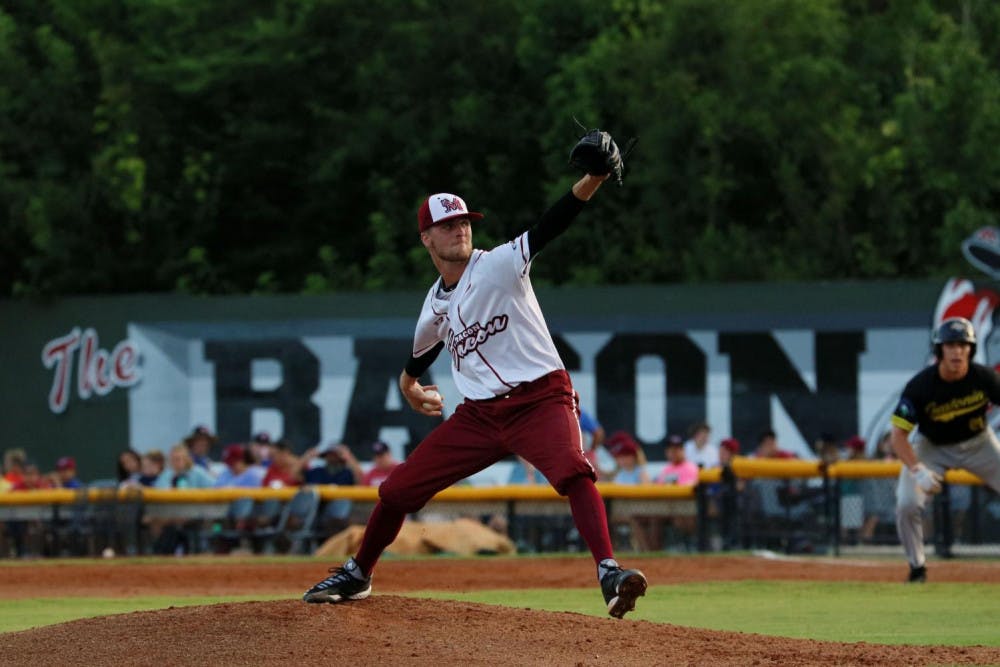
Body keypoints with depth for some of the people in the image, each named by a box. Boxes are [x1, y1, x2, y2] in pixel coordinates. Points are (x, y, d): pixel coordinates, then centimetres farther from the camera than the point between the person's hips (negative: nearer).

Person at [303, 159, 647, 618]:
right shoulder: (436, 304, 8)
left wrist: (594, 178, -40)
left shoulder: (500, 264, -10)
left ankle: (609, 574, -42)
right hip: (479, 412, 6)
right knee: (398, 490, 7)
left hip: (540, 400, -5)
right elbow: (425, 348, 32)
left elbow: (550, 226, -26)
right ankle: (357, 576, 28)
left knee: (573, 472, -34)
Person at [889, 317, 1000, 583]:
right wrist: (918, 470, -39)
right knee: (907, 504, -21)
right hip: (931, 447, -2)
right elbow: (899, 435, -25)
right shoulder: (919, 386, -28)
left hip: (978, 443, 2)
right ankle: (917, 568, 2)